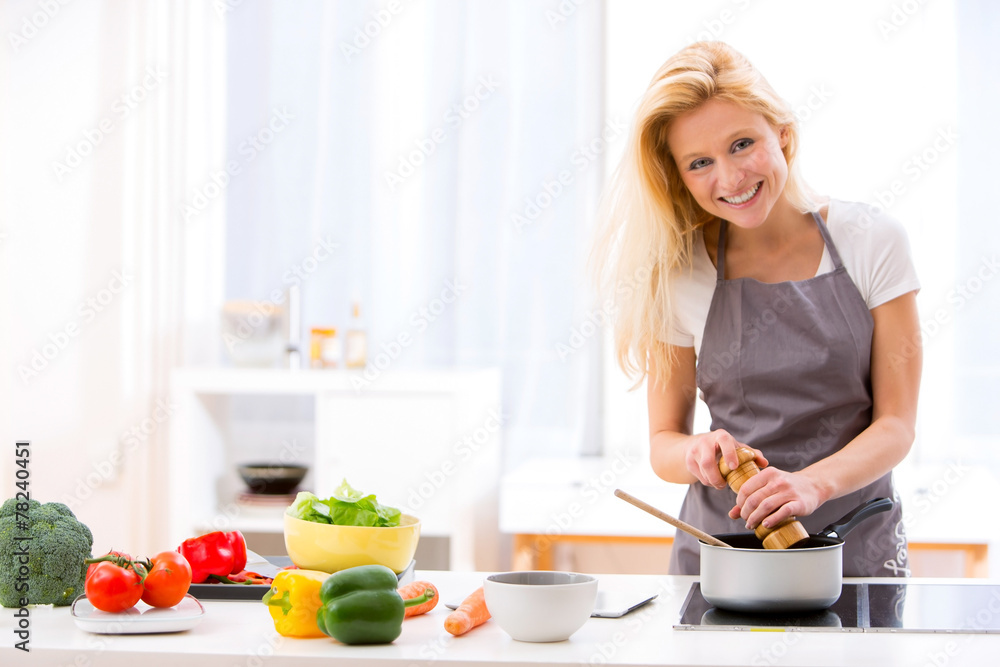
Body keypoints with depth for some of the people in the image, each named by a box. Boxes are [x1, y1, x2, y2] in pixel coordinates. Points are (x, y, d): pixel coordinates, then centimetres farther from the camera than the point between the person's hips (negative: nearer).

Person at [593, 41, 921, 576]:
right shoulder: (681, 274, 2)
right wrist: (698, 453, -15)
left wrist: (813, 482, -21)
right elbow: (663, 441, 9)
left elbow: (896, 423, -2)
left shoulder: (871, 242, -1)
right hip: (721, 545, 1)